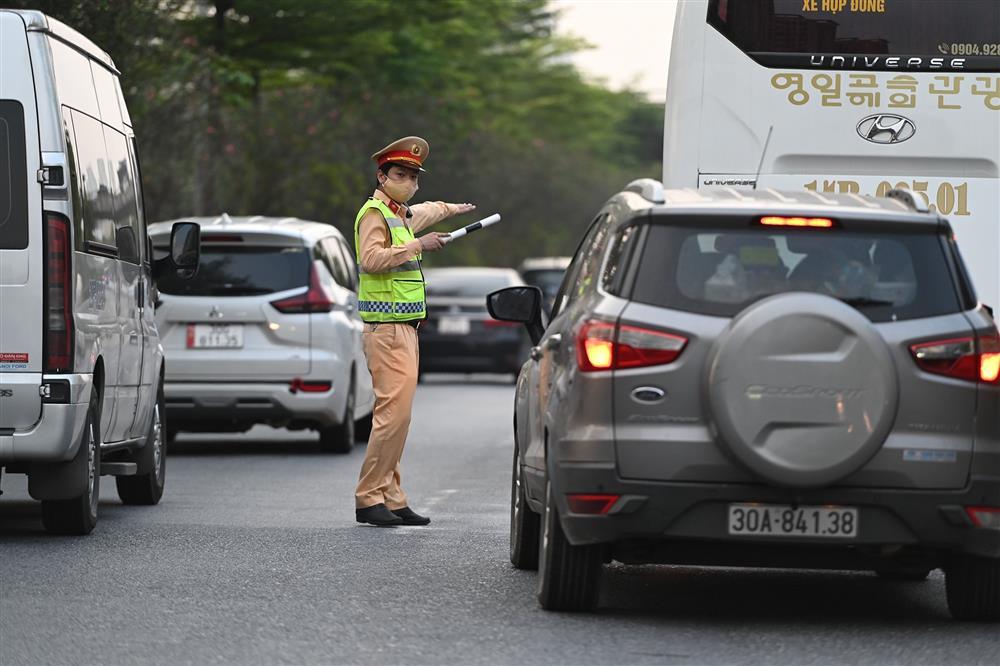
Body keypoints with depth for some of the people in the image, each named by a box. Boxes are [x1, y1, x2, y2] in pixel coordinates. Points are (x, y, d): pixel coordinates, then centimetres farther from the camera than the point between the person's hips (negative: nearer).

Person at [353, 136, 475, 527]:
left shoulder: (402, 214, 22)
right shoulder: (374, 213, -7)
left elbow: (428, 212, 47)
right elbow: (372, 258, -24)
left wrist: (457, 209, 63)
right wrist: (417, 245, -20)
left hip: (405, 329, 10)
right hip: (386, 329, -10)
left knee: (397, 414, 6)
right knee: (394, 411, -17)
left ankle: (391, 499, 6)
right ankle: (369, 498, -16)